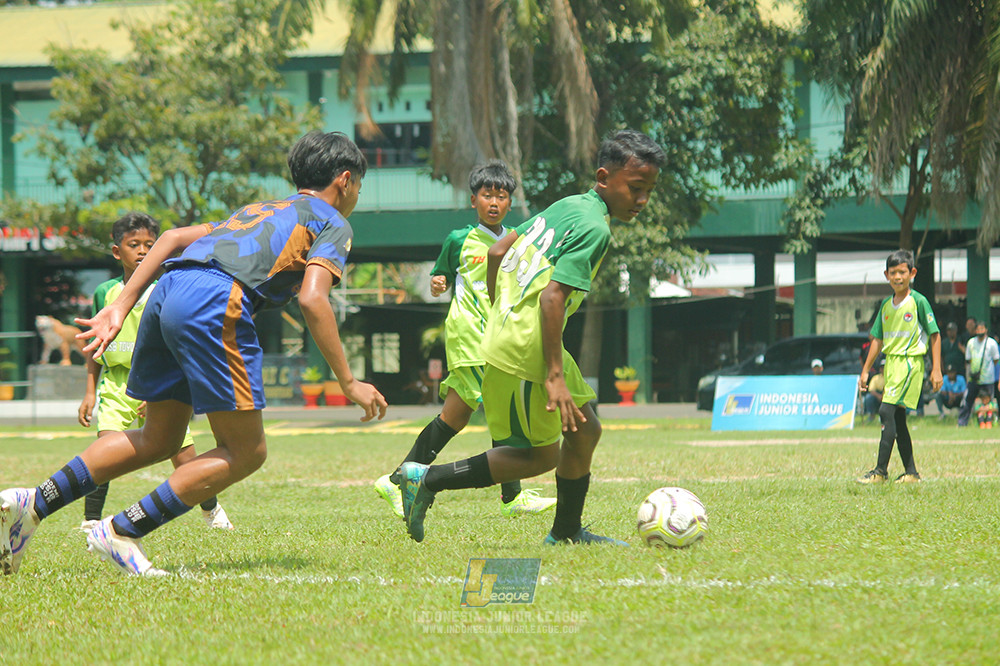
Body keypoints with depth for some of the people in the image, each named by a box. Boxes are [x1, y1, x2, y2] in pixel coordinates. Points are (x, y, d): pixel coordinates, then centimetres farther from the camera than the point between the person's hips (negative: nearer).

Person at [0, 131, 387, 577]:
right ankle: (121, 533, -5)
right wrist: (349, 383, 0)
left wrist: (120, 307, 21)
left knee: (159, 440, 20)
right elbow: (312, 300, -4)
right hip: (216, 303, -8)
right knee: (246, 452, 1)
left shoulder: (259, 210, 35)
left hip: (168, 291, 8)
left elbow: (173, 237, 26)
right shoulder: (333, 223, 13)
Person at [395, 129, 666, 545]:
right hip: (524, 353, -10)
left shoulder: (565, 206, 12)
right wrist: (555, 375, -23)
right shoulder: (594, 229, -15)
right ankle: (428, 480, 0)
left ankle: (567, 533, 27)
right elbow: (552, 296, -24)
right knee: (542, 455, 1)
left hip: (505, 332, 10)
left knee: (585, 431, 15)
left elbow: (497, 252, 17)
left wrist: (500, 313, 27)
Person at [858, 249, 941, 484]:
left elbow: (934, 335, -5)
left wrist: (936, 369, -10)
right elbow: (878, 340, 18)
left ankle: (881, 470, -17)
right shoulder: (886, 305, 13)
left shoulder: (918, 301, -6)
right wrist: (865, 371, 16)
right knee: (898, 419, 7)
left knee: (887, 411, -17)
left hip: (910, 362, -7)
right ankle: (910, 472, 13)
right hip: (891, 362, 7)